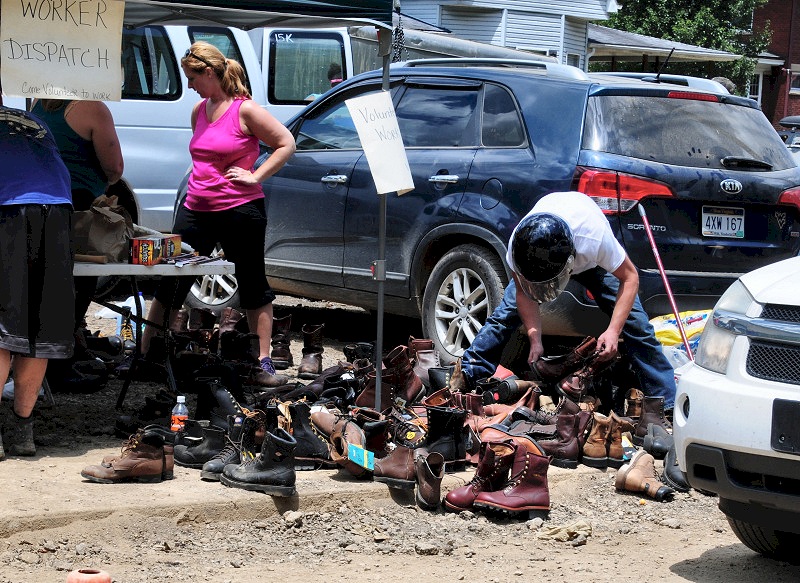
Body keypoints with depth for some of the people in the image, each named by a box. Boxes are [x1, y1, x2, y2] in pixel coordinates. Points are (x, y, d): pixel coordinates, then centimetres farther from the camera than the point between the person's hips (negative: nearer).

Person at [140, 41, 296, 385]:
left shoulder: (245, 110, -10)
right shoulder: (199, 111, 10)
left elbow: (286, 144, -10)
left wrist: (255, 177, -13)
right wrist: (198, 178, 14)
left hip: (240, 211, -6)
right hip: (196, 210, 7)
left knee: (253, 285, 5)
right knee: (170, 281, 7)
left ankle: (263, 362, 12)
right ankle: (143, 352, 15)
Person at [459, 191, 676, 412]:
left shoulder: (596, 237, -47)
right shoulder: (518, 245, -38)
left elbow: (629, 278, -30)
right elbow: (524, 294, -19)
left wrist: (613, 330, -39)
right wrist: (535, 340, -29)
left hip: (593, 262, -2)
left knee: (634, 321, -13)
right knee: (505, 315, -12)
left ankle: (667, 405, -5)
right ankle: (469, 378, 3)